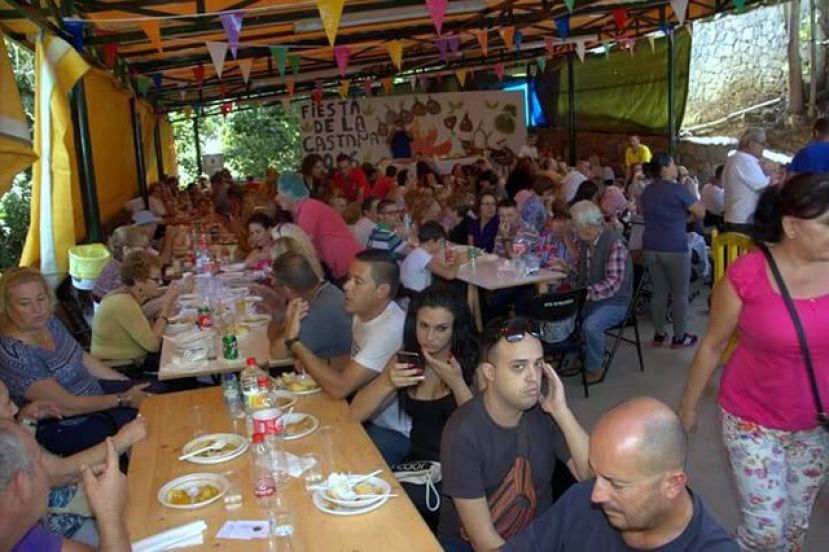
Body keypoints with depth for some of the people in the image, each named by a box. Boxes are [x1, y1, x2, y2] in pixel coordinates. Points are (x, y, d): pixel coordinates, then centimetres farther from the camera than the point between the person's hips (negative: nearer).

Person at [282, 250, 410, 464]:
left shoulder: (391, 329, -28)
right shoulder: (363, 312, -1)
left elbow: (340, 388, -28)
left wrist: (294, 340, -23)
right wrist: (312, 367, -8)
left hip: (393, 432, -8)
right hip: (367, 416, 8)